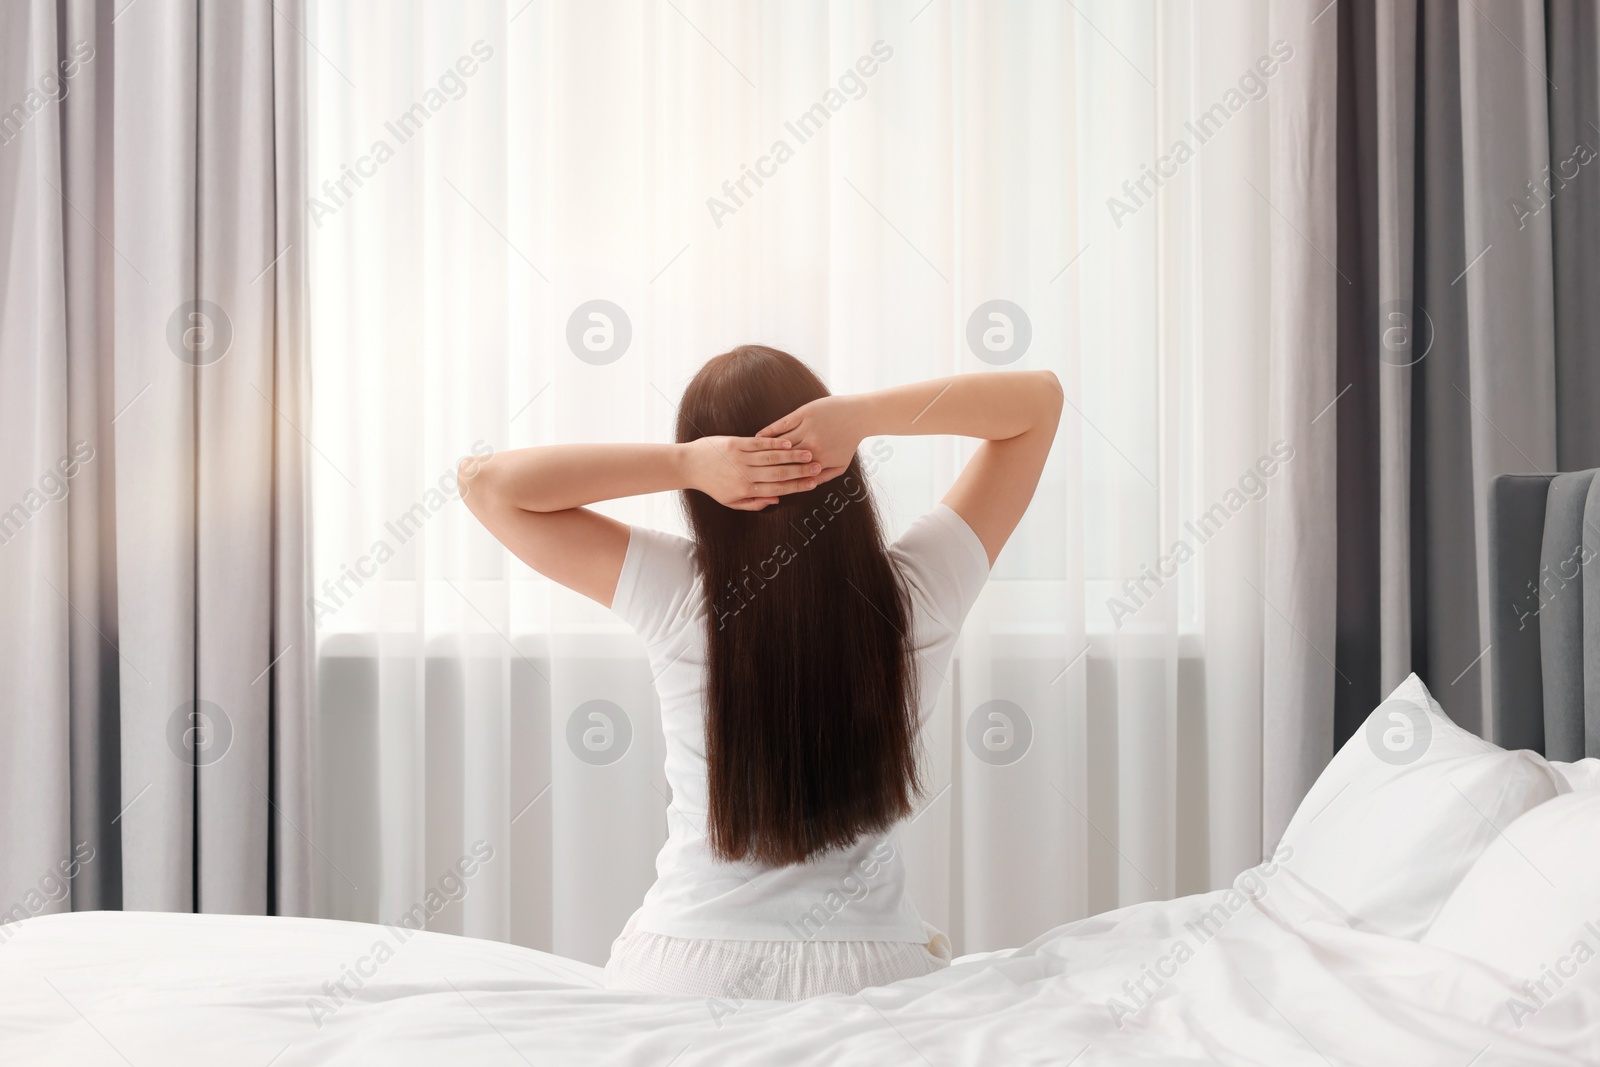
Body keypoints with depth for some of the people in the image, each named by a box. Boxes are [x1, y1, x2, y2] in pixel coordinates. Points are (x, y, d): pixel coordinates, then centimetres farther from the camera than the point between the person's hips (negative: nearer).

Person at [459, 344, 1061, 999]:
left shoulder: (676, 594, -13)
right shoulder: (914, 592, -10)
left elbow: (485, 480, -6)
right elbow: (1040, 396, 0)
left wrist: (682, 462, -16)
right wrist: (865, 412, -14)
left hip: (683, 967, 1)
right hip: (870, 970, 0)